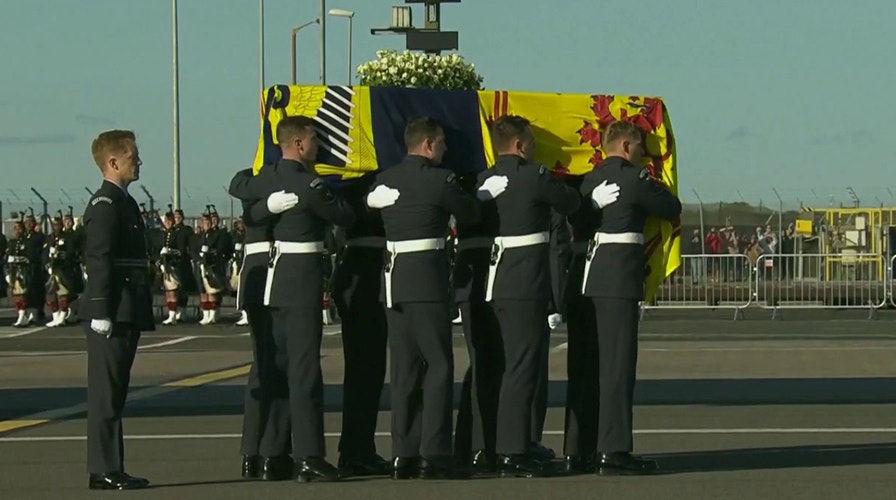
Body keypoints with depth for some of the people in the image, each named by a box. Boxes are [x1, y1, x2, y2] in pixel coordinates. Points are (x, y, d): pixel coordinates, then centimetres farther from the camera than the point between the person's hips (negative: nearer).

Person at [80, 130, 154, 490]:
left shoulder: (124, 202, 19)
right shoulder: (105, 204, -12)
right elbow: (99, 260, -19)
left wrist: (141, 312, 23)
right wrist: (101, 313, -23)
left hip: (126, 312, 10)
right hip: (112, 313, -10)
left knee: (114, 393, 11)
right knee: (106, 393, -8)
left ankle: (110, 469, 14)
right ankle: (105, 471, -7)